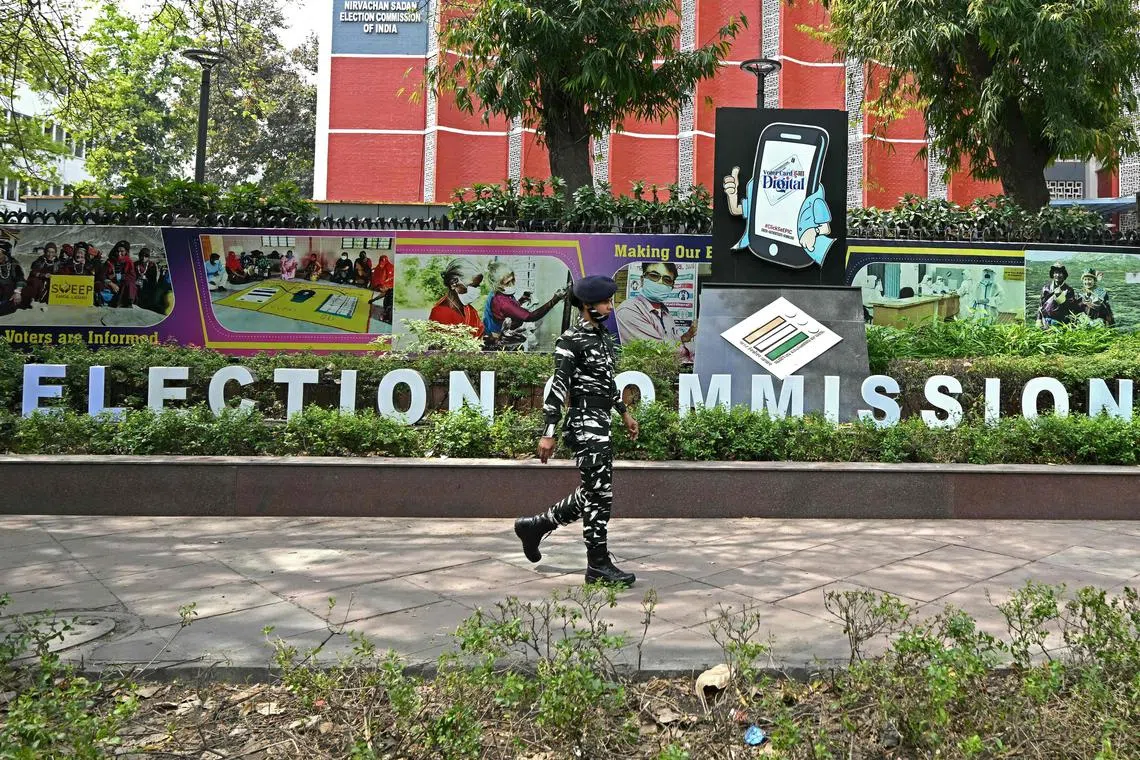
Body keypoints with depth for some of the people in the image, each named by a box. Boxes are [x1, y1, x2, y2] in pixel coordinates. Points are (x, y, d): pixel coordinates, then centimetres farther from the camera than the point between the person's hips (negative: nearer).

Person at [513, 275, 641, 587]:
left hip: (601, 424, 9)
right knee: (599, 493, -4)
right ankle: (598, 564, 8)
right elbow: (558, 387, -17)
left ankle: (534, 526, 27)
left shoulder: (604, 337, 15)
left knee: (591, 493, 14)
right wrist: (548, 433, -21)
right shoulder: (571, 341, -12)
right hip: (585, 424, -9)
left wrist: (624, 412, 29)